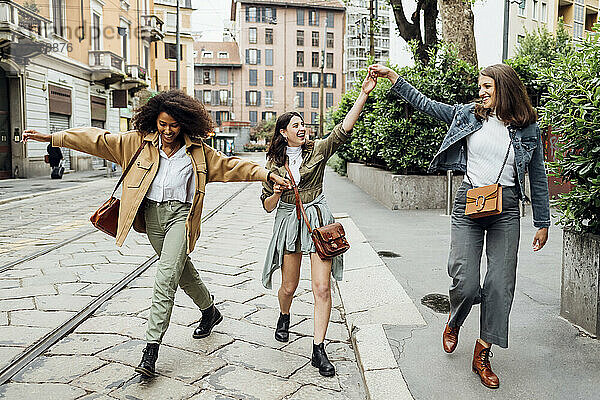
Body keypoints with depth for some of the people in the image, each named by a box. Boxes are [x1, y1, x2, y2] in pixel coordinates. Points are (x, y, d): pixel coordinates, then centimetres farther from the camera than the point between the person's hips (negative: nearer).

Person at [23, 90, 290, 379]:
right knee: (181, 270, 16)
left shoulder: (197, 150, 2)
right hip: (152, 214, 3)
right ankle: (210, 311, 41)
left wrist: (266, 174, -3)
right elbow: (98, 140, 2)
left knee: (165, 278, -15)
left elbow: (229, 166, 5)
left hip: (180, 214, -3)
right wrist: (53, 138, -1)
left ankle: (152, 347, -9)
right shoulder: (140, 142, 4)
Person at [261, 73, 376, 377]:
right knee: (289, 286, 10)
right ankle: (284, 317, 46)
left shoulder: (317, 150, 3)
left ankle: (318, 350, 2)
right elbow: (267, 205, 8)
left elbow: (344, 129, -11)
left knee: (322, 288, -8)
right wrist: (277, 193, -15)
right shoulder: (274, 163, 6)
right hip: (288, 221, 1)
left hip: (317, 219, -1)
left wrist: (364, 94, -20)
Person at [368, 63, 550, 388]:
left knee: (500, 284, 0)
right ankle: (454, 321, 30)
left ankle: (482, 356, 17)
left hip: (506, 209, 1)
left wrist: (543, 223, 9)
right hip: (469, 204, 0)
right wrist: (391, 76, 5)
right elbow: (424, 104, 9)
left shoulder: (528, 129, 5)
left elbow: (538, 178, 9)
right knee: (466, 282, -7)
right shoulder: (468, 115, 6)